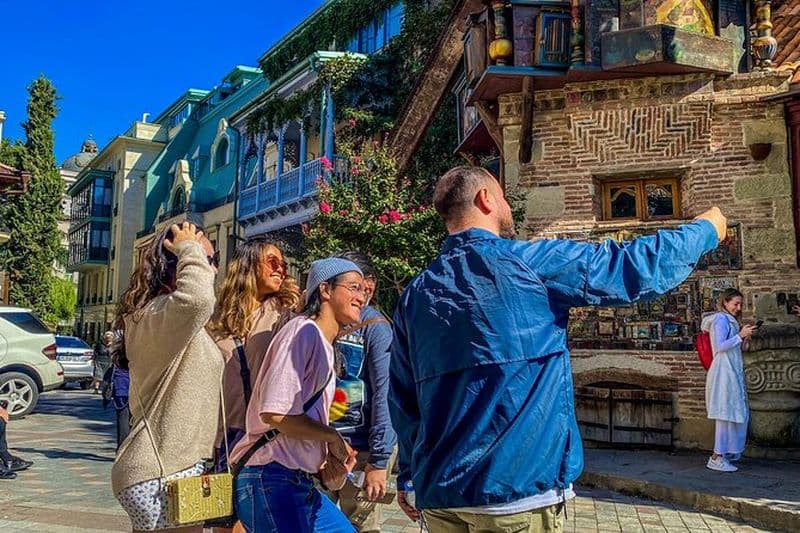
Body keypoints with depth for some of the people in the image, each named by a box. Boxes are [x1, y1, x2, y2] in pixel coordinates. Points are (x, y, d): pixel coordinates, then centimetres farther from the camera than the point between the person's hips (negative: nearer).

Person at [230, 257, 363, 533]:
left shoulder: (326, 346, 16)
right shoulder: (303, 330, -13)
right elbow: (274, 413, -23)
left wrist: (328, 457, 1)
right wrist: (333, 437, -11)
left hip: (301, 483, 10)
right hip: (271, 481, -10)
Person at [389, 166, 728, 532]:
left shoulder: (415, 294, 7)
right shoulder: (527, 263, -9)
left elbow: (402, 399, 12)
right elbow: (638, 268, -3)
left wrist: (409, 475, 24)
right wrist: (706, 229, 15)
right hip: (514, 487, -5)